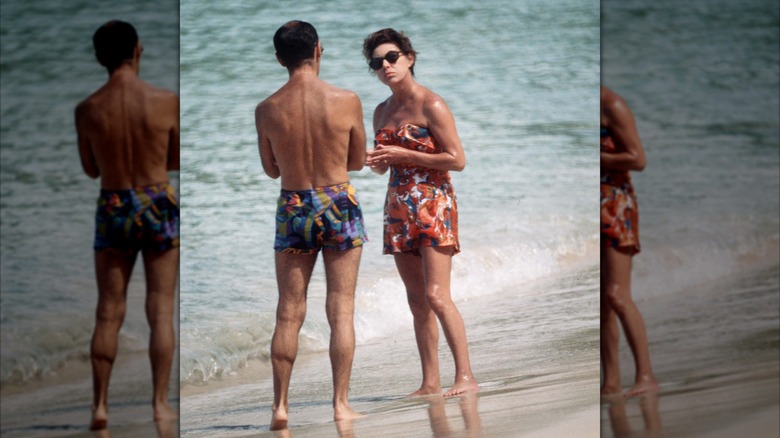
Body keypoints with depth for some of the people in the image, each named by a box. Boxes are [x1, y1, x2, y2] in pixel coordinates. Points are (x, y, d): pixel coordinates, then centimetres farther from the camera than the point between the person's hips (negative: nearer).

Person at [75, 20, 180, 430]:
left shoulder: (87, 110, -7)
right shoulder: (166, 102, -10)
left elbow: (91, 169, 7)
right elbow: (176, 161, 3)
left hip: (113, 210, 1)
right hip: (158, 207, -1)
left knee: (108, 313, 8)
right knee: (160, 310, 5)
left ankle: (100, 404, 7)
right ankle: (160, 403, 3)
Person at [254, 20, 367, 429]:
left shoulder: (267, 110, -6)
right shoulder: (347, 101, -9)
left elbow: (271, 169, 8)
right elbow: (358, 161, 4)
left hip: (292, 209, 1)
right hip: (339, 204, -1)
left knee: (289, 314, 7)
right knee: (340, 310, 4)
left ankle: (280, 406, 8)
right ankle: (341, 403, 3)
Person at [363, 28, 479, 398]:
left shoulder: (431, 105, -9)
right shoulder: (382, 112, 13)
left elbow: (457, 160, -13)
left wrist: (403, 154, -15)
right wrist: (373, 160, -2)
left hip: (433, 204, -7)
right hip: (398, 208, 7)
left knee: (436, 295, -15)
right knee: (417, 299, 6)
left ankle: (466, 376, -13)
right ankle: (430, 383, 8)